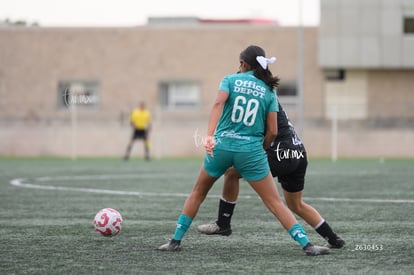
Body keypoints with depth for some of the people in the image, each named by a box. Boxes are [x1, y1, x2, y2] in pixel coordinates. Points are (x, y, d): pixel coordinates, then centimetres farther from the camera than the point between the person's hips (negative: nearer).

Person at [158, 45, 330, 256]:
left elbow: (218, 103, -16)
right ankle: (306, 244, -3)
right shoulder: (269, 91, 7)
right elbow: (272, 131, 2)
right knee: (275, 203, 4)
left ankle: (176, 241, 22)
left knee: (198, 193, 21)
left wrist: (209, 135, -26)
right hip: (251, 151, 0)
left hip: (221, 146, 0)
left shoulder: (231, 80, 4)